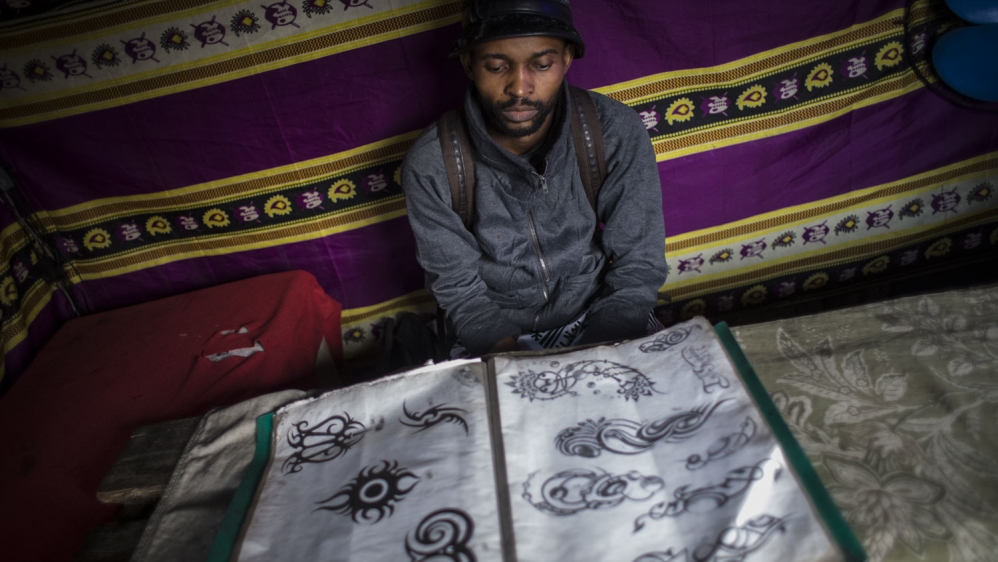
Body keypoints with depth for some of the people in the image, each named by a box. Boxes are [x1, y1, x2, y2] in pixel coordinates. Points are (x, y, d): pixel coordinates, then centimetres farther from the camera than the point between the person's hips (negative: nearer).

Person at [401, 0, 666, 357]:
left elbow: (638, 266, -9)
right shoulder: (429, 166, -18)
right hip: (497, 328, -1)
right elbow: (461, 293, -10)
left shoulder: (618, 133, -15)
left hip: (598, 313, 1)